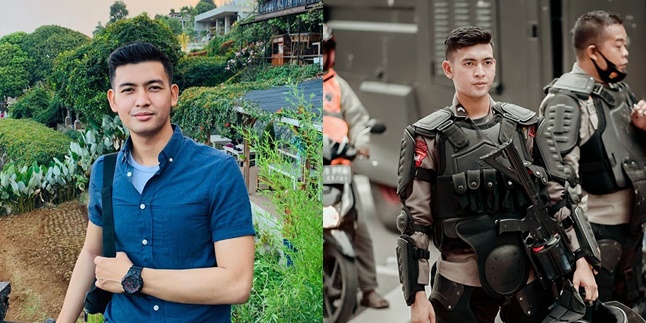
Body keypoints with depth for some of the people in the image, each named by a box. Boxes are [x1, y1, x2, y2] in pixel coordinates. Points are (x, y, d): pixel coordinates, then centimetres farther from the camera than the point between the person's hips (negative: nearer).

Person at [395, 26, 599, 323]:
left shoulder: (524, 127, 5)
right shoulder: (429, 139, -4)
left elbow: (558, 197, 10)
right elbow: (415, 221, -4)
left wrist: (581, 260, 4)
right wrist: (417, 296, -7)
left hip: (529, 276, 3)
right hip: (461, 283, -2)